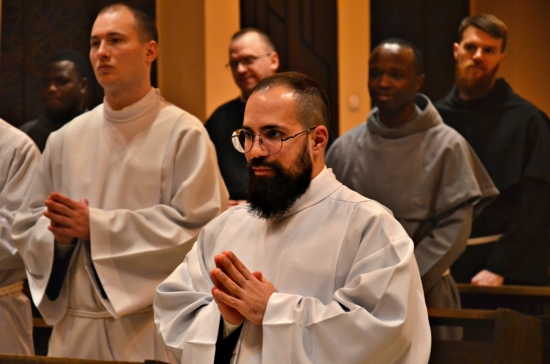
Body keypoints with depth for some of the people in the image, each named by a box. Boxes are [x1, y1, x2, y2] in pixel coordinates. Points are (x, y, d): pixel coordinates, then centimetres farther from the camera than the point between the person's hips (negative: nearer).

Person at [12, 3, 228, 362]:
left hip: (152, 329, -4)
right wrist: (60, 234, -11)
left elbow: (197, 227, -15)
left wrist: (96, 226, -16)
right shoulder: (66, 139, 9)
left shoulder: (184, 133, -5)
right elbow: (27, 229, 11)